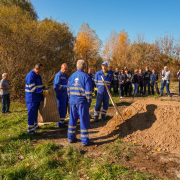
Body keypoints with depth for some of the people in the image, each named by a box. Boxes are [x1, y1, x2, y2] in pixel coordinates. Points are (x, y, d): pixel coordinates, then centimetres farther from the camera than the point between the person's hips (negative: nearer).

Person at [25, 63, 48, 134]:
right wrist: (42, 91, -25)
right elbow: (32, 88, -24)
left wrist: (45, 88, 6)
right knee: (32, 113, -5)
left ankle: (35, 125, 30)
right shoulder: (31, 75, -18)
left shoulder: (38, 75, 14)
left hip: (37, 98, 9)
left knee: (35, 112, 18)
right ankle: (30, 129, 2)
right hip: (31, 98, -9)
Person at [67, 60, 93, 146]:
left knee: (72, 119, 15)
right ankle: (85, 141, 7)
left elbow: (68, 90, 14)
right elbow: (88, 91, -12)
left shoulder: (71, 76, 9)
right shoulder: (86, 76, -9)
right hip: (82, 102, -6)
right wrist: (89, 101, -2)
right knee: (84, 121, 1)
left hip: (72, 101, 6)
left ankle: (71, 138, 25)